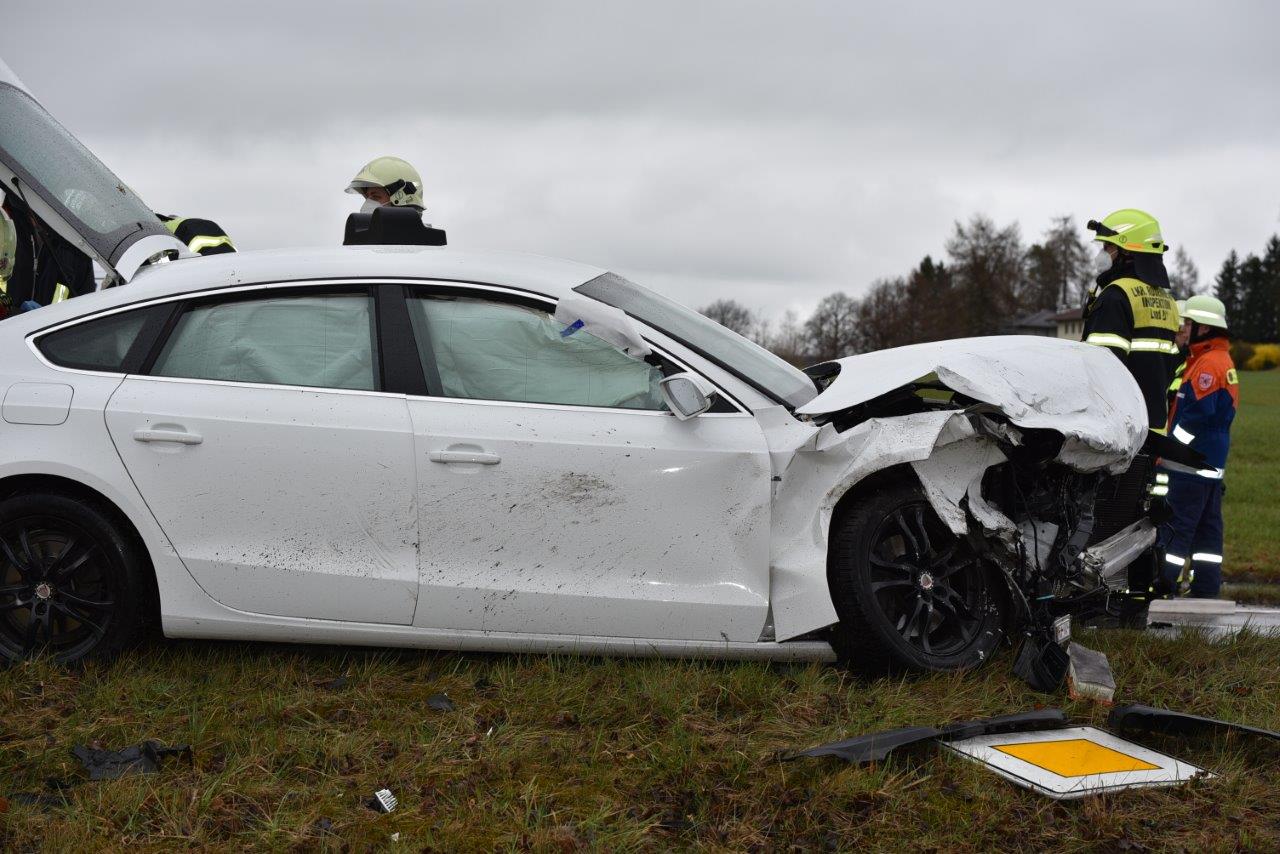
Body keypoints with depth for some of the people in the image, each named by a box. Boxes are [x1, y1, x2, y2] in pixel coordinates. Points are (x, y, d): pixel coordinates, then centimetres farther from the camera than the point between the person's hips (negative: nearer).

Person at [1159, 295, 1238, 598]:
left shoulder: (1208, 363, -15)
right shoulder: (1224, 361, 18)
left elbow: (1196, 416, -21)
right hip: (1212, 463, 10)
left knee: (1175, 526, -9)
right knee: (1207, 525, 10)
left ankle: (1162, 587, -10)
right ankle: (1206, 589, 12)